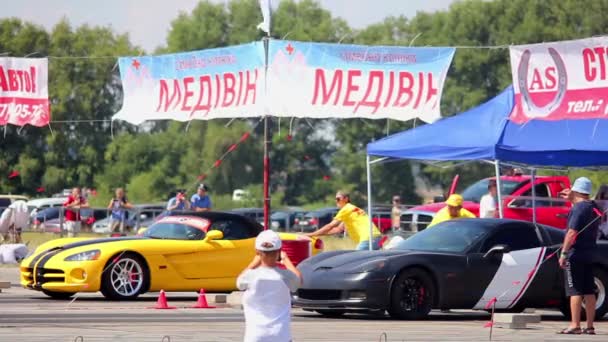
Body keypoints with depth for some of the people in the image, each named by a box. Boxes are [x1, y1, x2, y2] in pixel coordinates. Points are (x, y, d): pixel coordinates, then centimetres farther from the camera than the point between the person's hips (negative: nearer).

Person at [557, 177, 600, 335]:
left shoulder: (578, 208, -15)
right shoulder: (594, 207, 12)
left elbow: (572, 233, -21)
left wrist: (563, 253, -19)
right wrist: (572, 198, 32)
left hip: (575, 255, -8)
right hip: (589, 255, 8)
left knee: (575, 291, -7)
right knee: (589, 291, 8)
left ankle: (575, 326, -10)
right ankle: (590, 326, 9)